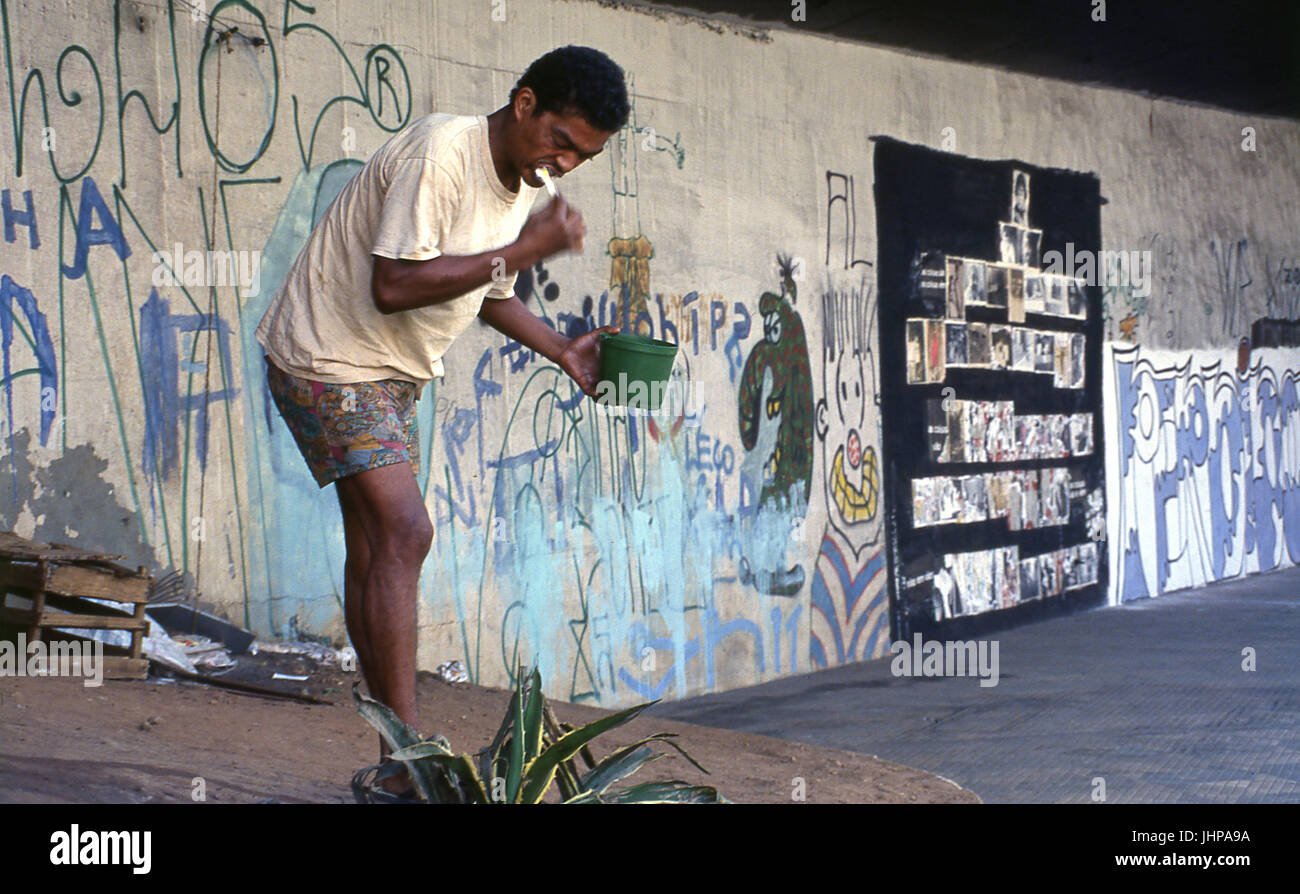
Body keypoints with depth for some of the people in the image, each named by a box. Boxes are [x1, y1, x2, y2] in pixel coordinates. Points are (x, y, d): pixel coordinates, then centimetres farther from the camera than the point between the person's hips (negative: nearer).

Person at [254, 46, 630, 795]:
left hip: (390, 376, 10)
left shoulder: (522, 181, 6)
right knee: (404, 535, -18)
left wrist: (562, 349, 5)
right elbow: (394, 286, -31)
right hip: (326, 360, -10)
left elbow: (488, 293, 20)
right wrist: (523, 251, -29)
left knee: (377, 550, 11)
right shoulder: (441, 153, -24)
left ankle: (397, 758, 15)